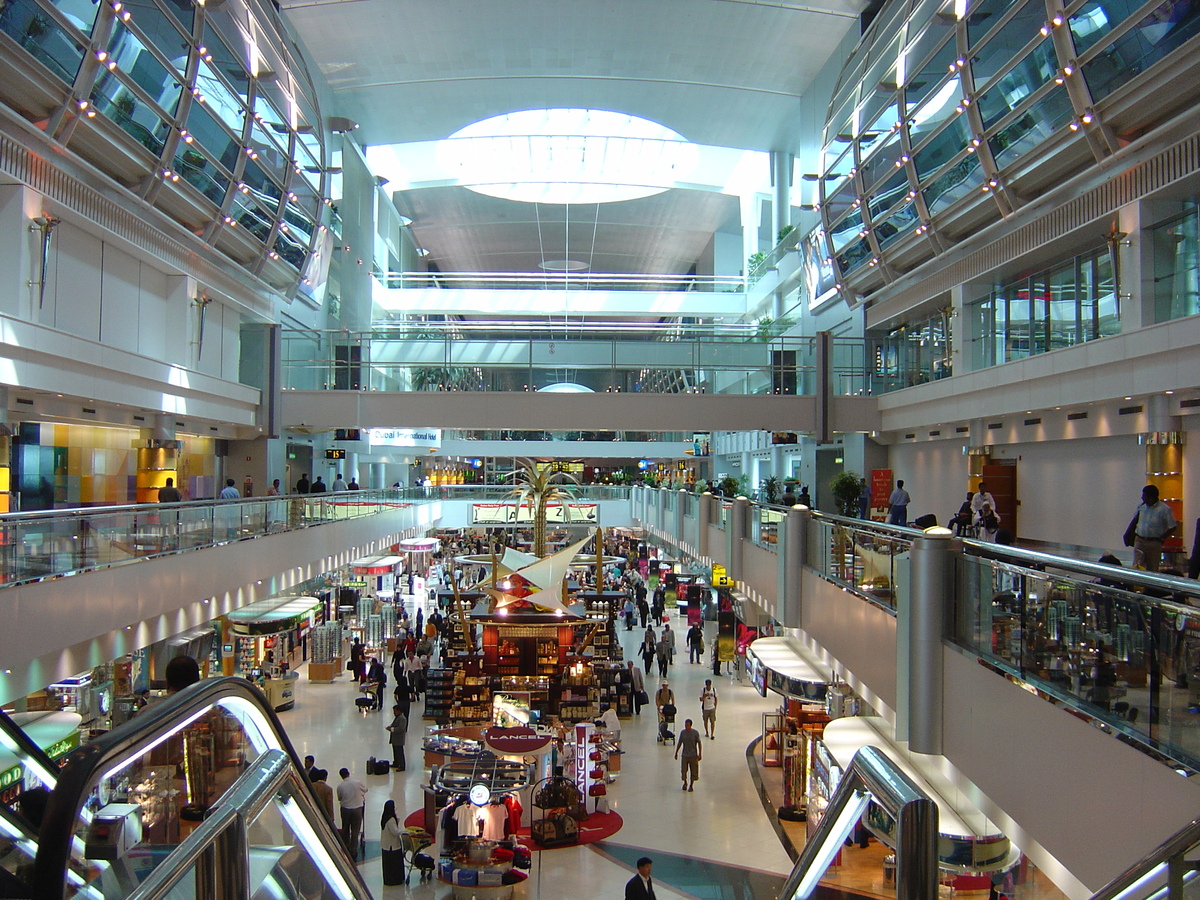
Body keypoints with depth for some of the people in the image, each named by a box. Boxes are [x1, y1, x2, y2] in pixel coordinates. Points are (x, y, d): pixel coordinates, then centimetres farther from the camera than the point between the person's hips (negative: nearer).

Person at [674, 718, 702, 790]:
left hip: (693, 756, -2)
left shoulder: (695, 733, -10)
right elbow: (679, 743, 7)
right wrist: (676, 753, 11)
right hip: (684, 755, 2)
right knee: (683, 771, 1)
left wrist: (700, 754, -10)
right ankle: (685, 783, 29)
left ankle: (691, 785, 25)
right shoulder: (682, 732, -3)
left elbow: (699, 744, -5)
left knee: (693, 772, 5)